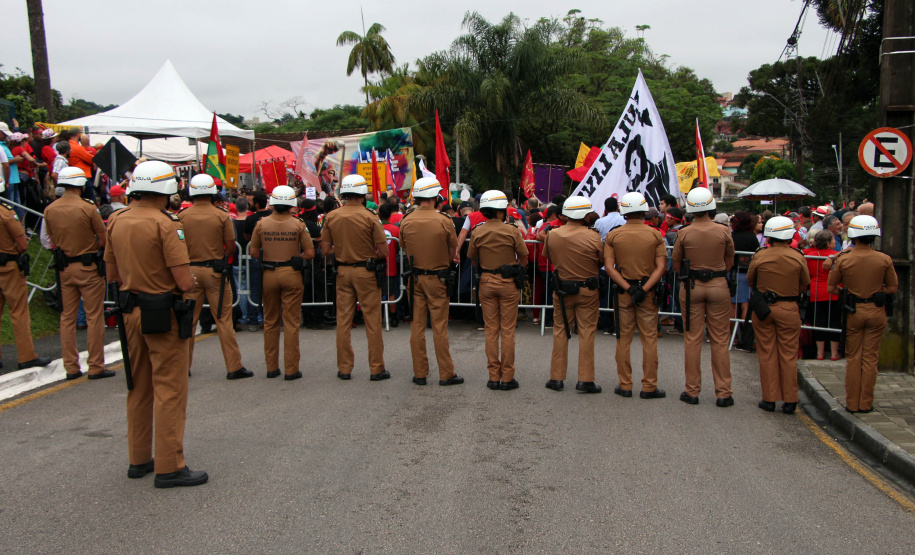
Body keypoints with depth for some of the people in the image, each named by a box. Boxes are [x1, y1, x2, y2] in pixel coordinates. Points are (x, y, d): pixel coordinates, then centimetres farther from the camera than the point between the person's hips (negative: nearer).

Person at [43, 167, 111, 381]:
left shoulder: (50, 210, 1)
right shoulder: (87, 208, -14)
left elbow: (52, 240, 9)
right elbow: (103, 239, -7)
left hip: (64, 268, 5)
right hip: (89, 267, -5)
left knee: (67, 317, 11)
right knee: (94, 317, 2)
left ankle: (71, 367, 16)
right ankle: (96, 367, 4)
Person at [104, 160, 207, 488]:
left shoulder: (116, 221, 6)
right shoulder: (166, 224, -17)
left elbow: (112, 273, 15)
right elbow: (185, 281, -20)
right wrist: (188, 281, 1)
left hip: (130, 311, 8)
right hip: (163, 314, -7)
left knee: (138, 388, 17)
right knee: (169, 390, -1)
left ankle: (138, 460, 28)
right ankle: (169, 467, 4)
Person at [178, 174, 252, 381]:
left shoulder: (182, 216, -2)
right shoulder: (221, 216, -6)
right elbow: (231, 247, -4)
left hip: (190, 270, 2)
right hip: (215, 271, -2)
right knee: (223, 320, 1)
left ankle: (184, 365, 19)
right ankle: (234, 367, 4)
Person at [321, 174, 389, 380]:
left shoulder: (331, 217, -1)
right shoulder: (369, 217, -11)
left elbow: (325, 250, 2)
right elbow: (383, 251, -11)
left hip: (342, 271, 4)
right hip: (366, 272, -3)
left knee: (343, 321, 10)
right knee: (372, 321, 4)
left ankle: (344, 368, 16)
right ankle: (376, 369, 9)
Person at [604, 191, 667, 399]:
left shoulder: (613, 236, -3)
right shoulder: (655, 235, -3)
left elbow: (609, 267, -9)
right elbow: (661, 267, -10)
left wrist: (628, 288, -12)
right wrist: (644, 289, -14)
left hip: (623, 292, 1)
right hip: (648, 292, 0)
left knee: (623, 339, 8)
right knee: (649, 339, 6)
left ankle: (625, 385, 12)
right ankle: (649, 387, 9)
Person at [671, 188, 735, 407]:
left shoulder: (684, 234, -8)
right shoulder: (723, 231, -7)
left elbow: (675, 263, 3)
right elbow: (730, 261, 5)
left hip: (691, 287, 0)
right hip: (719, 286, 0)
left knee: (692, 339, 7)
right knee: (720, 341, 6)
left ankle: (692, 391, 11)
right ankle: (723, 393, 10)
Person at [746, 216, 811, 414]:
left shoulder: (759, 256, -9)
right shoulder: (798, 257, -7)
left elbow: (750, 280, 6)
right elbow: (804, 285, 5)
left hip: (763, 308, 0)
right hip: (789, 310, 0)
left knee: (767, 355, 8)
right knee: (788, 355, 7)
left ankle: (769, 399, 12)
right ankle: (790, 401, 12)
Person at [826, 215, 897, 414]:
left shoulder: (843, 259, -10)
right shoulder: (884, 260, -7)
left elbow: (830, 288, -4)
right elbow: (893, 288, 1)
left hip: (853, 311, 0)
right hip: (876, 311, 1)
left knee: (853, 358, 10)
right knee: (870, 357, 9)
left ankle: (852, 403, 14)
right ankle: (866, 403, 14)